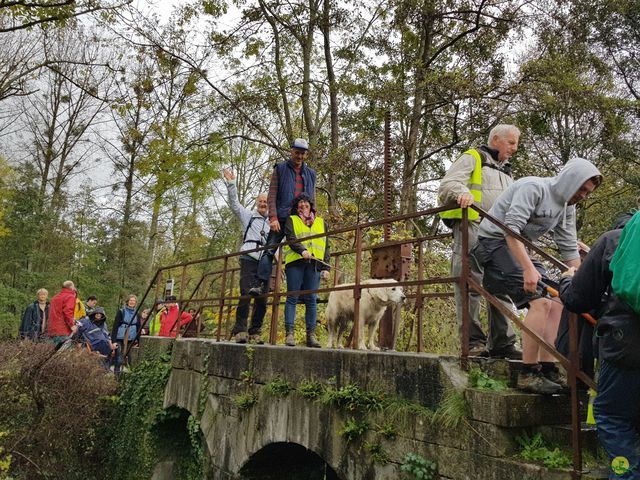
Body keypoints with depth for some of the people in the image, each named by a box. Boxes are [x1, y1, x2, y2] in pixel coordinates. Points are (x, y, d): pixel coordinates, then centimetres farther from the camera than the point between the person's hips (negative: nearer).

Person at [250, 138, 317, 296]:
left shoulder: (310, 173, 19)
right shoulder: (280, 169, 9)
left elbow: (312, 200, 20)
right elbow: (272, 196, 0)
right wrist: (273, 217, -11)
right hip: (281, 219, -3)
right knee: (269, 251, -11)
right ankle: (263, 284, -14)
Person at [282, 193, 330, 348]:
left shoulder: (321, 223, 23)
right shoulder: (292, 220, 15)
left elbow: (326, 246, 17)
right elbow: (291, 238, -3)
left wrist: (326, 268, 7)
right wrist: (302, 250, -23)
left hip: (314, 265, 2)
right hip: (295, 262, -2)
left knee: (311, 300, -1)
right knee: (292, 297, -4)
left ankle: (311, 335, 0)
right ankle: (289, 333, -5)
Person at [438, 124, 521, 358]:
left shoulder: (507, 172, 31)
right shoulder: (472, 158, 8)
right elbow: (448, 183, -8)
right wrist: (462, 192, -29)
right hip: (472, 229, -8)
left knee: (502, 288, 3)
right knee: (470, 286, -11)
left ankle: (502, 343, 7)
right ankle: (473, 341, -8)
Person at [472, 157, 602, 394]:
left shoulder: (567, 206, 11)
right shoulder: (533, 187, -16)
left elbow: (569, 249, 14)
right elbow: (511, 228, -27)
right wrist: (529, 268, -34)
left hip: (520, 249, 9)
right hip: (495, 242, -9)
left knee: (557, 303, -1)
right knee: (540, 302, -21)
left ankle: (547, 370, 2)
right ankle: (528, 374, -16)